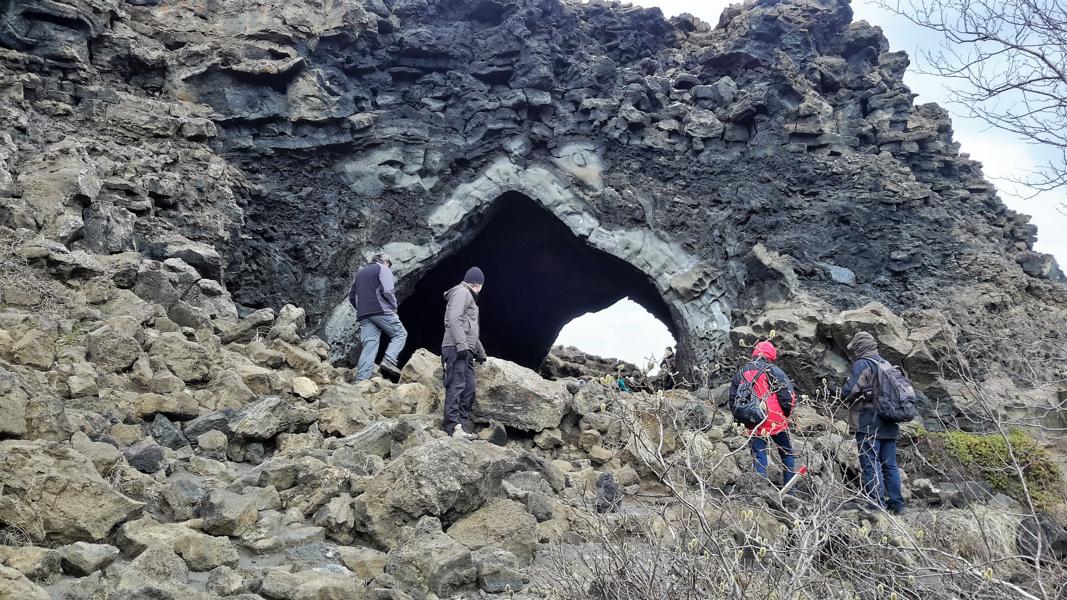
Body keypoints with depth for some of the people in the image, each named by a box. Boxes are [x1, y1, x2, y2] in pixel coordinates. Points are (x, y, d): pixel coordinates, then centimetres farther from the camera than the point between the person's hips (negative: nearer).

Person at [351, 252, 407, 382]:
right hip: (382, 310, -6)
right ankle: (389, 360, -15)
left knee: (369, 345, 0)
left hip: (364, 314, 6)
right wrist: (394, 306, 1)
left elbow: (352, 296, 24)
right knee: (400, 334, 8)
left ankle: (361, 380, -12)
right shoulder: (383, 269, 4)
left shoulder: (360, 273, 26)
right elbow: (387, 291, -12)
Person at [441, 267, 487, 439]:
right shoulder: (462, 292, -3)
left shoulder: (470, 296, 29)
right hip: (457, 348, -10)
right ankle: (454, 426, -22)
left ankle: (463, 426, 8)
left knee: (468, 389, 7)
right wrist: (462, 344, -24)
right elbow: (454, 319, -17)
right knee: (456, 386, -16)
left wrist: (480, 351, 36)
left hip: (466, 350, 10)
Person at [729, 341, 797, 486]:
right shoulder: (773, 371, -5)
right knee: (787, 455, 15)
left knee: (759, 459, 6)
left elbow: (733, 400, 11)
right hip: (776, 423, -3)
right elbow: (788, 396, -13)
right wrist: (786, 414, 3)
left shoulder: (740, 374, 9)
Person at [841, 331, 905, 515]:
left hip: (868, 424, -8)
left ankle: (877, 505, -7)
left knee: (871, 465, -5)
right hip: (889, 424, 8)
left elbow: (850, 391, -18)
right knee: (890, 465, 12)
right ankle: (897, 505, 15)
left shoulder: (862, 364, -10)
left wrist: (845, 396, 3)